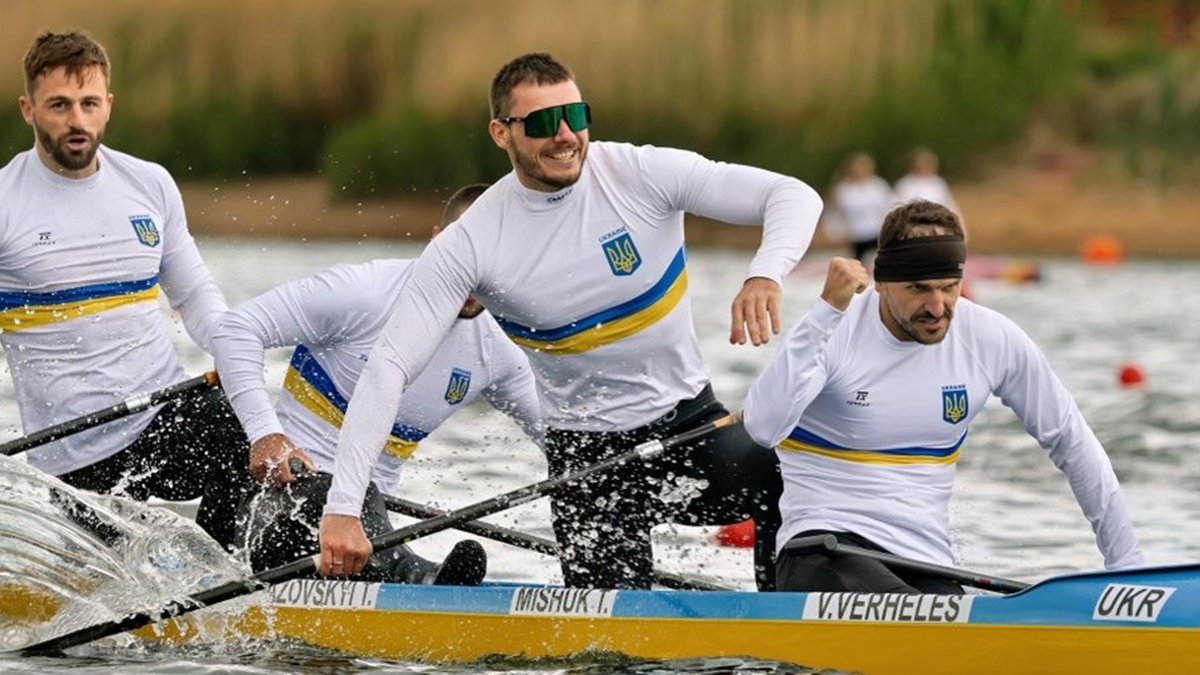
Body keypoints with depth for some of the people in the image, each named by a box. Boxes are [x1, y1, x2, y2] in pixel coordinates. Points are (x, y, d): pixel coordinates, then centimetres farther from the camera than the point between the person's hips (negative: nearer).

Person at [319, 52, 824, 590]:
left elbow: (794, 196, -16)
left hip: (691, 419, 2)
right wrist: (343, 507, -27)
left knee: (777, 484, -24)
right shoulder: (469, 246, -15)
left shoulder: (641, 174, -13)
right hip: (587, 449, -2)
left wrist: (765, 275, -38)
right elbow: (389, 368, -17)